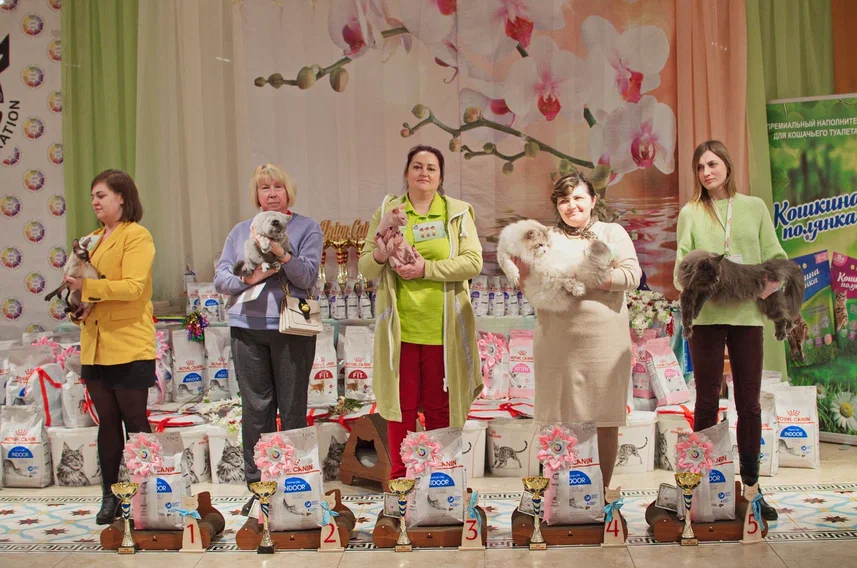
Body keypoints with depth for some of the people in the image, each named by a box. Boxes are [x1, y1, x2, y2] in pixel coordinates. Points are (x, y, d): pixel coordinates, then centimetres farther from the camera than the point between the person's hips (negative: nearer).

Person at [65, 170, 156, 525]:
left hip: (129, 345, -7)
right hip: (95, 345, 7)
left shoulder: (136, 236, -6)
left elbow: (133, 286, -18)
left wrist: (88, 286, -26)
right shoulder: (92, 240, 18)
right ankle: (110, 496, 15)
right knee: (107, 422, 10)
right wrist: (76, 292, 2)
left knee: (134, 422, 0)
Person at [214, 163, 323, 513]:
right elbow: (221, 278, 8)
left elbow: (308, 276, -6)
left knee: (292, 408, 2)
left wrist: (282, 253, -21)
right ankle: (257, 484, 10)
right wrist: (248, 278, -11)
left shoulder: (307, 228, 6)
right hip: (247, 327, 3)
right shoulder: (240, 231, 15)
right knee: (255, 408, 3)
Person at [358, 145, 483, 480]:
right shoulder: (386, 212, 10)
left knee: (440, 407, 5)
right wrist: (378, 257, -15)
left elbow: (473, 262, -4)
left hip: (442, 328, -1)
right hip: (399, 326, 1)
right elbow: (365, 267, 8)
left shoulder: (458, 212, 7)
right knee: (401, 405, 4)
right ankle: (399, 480, 16)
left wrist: (426, 269, -14)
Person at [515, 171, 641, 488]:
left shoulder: (612, 233, 8)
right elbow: (531, 290, 10)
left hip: (604, 340, -1)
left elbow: (632, 275, -5)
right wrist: (523, 272, -12)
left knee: (606, 421, 4)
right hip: (556, 341, 1)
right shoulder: (546, 238, 13)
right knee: (559, 419, 5)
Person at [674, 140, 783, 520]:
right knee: (707, 402, 4)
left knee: (749, 402, 5)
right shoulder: (691, 213, 8)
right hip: (706, 314, -1)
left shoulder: (754, 207, 10)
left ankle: (751, 486, 13)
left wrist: (774, 281, -12)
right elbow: (681, 264, 3)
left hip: (747, 314, 1)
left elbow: (776, 256, 8)